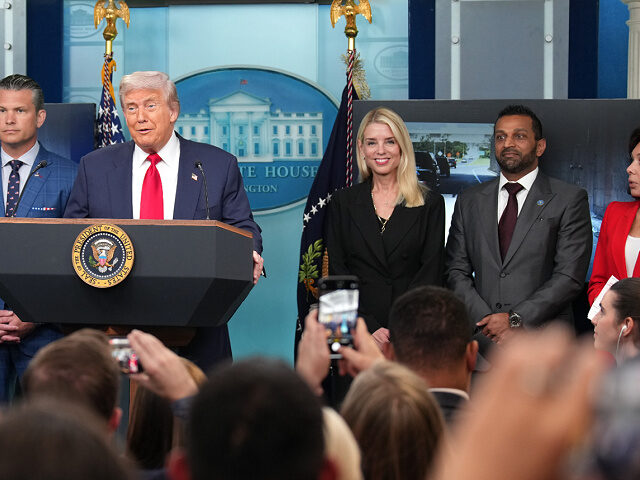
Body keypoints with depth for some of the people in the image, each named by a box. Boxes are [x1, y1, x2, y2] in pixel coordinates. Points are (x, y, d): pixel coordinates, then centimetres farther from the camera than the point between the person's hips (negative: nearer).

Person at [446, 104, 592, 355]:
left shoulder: (569, 200, 2)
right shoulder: (469, 200, 13)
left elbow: (570, 276, -6)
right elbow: (456, 271, 8)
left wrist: (516, 319, -13)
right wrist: (488, 320, -8)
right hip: (480, 341, 3)